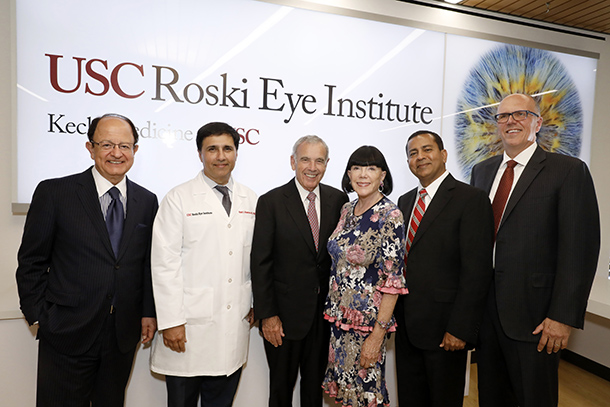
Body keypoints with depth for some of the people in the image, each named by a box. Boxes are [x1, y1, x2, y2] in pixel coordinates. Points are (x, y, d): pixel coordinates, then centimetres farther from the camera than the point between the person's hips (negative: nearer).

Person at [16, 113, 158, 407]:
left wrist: (149, 312, 4)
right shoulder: (53, 192, -7)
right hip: (67, 333, -3)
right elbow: (31, 261, -2)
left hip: (123, 335, 3)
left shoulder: (147, 201, 3)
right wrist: (39, 315, -3)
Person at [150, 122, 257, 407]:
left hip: (235, 326, 4)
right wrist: (170, 321, -11)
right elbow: (165, 263, -9)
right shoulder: (178, 199, -5)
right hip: (189, 324, -3)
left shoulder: (250, 200, 8)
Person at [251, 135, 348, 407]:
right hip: (285, 313, -2)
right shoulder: (271, 202, -8)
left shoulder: (338, 200, 1)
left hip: (326, 312, 3)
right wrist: (267, 315, -11)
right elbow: (260, 263, -9)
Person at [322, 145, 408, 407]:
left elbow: (393, 280, -17)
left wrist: (378, 334, -18)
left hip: (367, 319, -6)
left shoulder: (390, 215, -16)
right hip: (339, 316, 6)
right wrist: (333, 307, 9)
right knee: (342, 386, 19)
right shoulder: (347, 210, 4)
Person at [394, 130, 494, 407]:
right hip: (406, 326, 6)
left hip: (445, 330, -6)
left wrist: (460, 329, -17)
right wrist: (394, 314, 8)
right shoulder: (405, 201, 10)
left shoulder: (471, 199, -11)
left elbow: (476, 271, -16)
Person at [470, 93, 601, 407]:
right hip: (484, 307, 5)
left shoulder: (569, 171, -6)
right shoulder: (481, 171, 10)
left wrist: (563, 317, -15)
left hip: (532, 313, -4)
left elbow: (580, 249, -11)